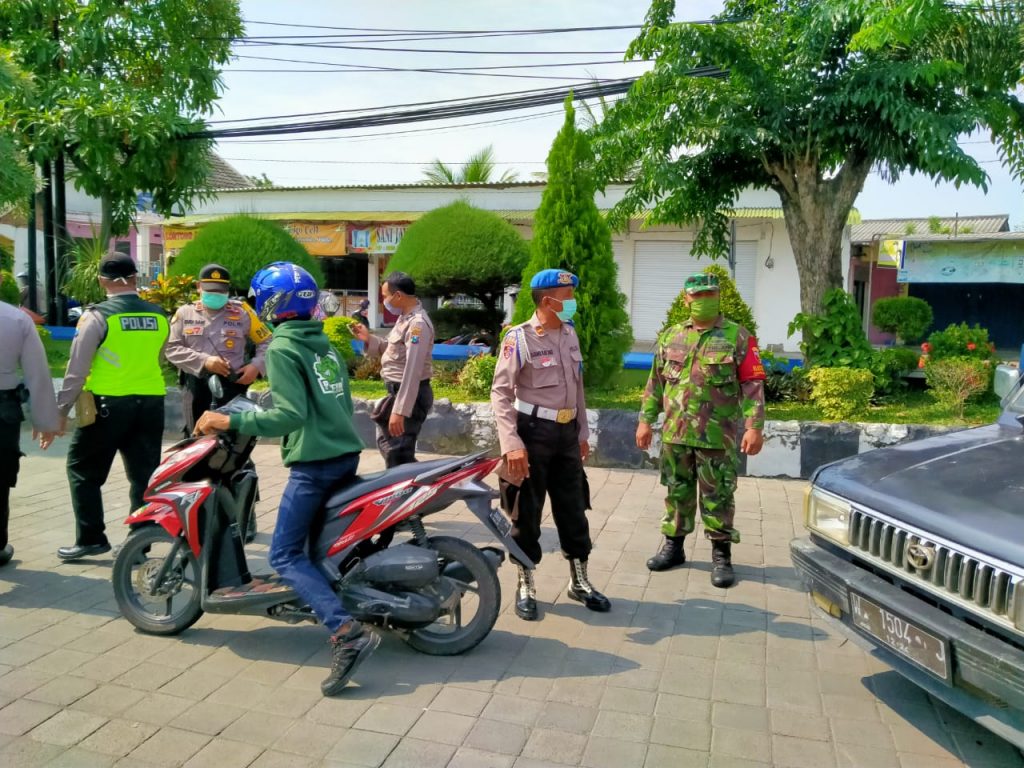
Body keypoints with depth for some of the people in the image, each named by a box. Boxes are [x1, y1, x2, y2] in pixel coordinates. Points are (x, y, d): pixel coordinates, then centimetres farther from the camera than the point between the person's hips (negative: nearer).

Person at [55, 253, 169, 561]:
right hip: (151, 402, 4)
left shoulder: (97, 316, -9)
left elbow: (77, 368, -7)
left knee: (82, 469, 14)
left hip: (108, 404, -4)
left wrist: (61, 408, -1)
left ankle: (91, 538, 14)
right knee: (144, 475, 9)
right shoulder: (159, 316, 4)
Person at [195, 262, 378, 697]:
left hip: (314, 463, -8)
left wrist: (230, 422, -16)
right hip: (348, 454, 9)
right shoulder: (325, 345, 14)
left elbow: (291, 415, -20)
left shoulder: (282, 349, -10)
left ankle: (347, 633, -16)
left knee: (285, 555, -3)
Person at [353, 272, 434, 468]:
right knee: (386, 442, 22)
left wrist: (399, 410, -30)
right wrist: (369, 340, 7)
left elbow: (412, 372, -27)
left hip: (410, 396, -11)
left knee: (397, 456, -8)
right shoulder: (405, 318, 12)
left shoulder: (417, 323, -21)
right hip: (398, 391, 11)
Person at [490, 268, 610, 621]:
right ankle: (525, 586, 21)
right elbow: (500, 393, -14)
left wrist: (583, 431, 16)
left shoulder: (570, 333, 9)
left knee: (573, 509, 13)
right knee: (526, 513, 5)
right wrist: (511, 443, -21)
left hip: (566, 432, 6)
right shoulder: (519, 338, -12)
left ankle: (579, 581, 28)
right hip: (534, 431, -6)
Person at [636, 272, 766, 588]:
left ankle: (721, 555, 17)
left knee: (718, 497, 4)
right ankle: (673, 546, 29)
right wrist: (646, 420, 9)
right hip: (675, 433, 4)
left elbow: (753, 385, -7)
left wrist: (755, 426, -14)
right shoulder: (670, 337, 9)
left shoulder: (738, 337, -3)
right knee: (677, 492, 14)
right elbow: (655, 383, 12)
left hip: (717, 435, -4)